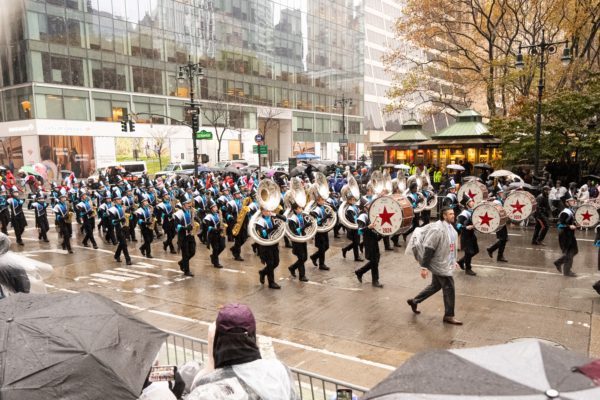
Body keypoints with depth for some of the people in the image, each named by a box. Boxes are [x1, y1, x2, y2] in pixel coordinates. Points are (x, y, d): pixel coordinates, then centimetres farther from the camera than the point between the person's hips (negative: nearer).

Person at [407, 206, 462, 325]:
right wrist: (424, 267, -22)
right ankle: (449, 316, 14)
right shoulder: (437, 229, -22)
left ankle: (414, 301, 35)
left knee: (435, 286, 19)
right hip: (439, 264, -10)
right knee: (449, 287, -2)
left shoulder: (450, 228, 7)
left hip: (446, 263, 10)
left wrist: (454, 261, 20)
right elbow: (428, 248, -22)